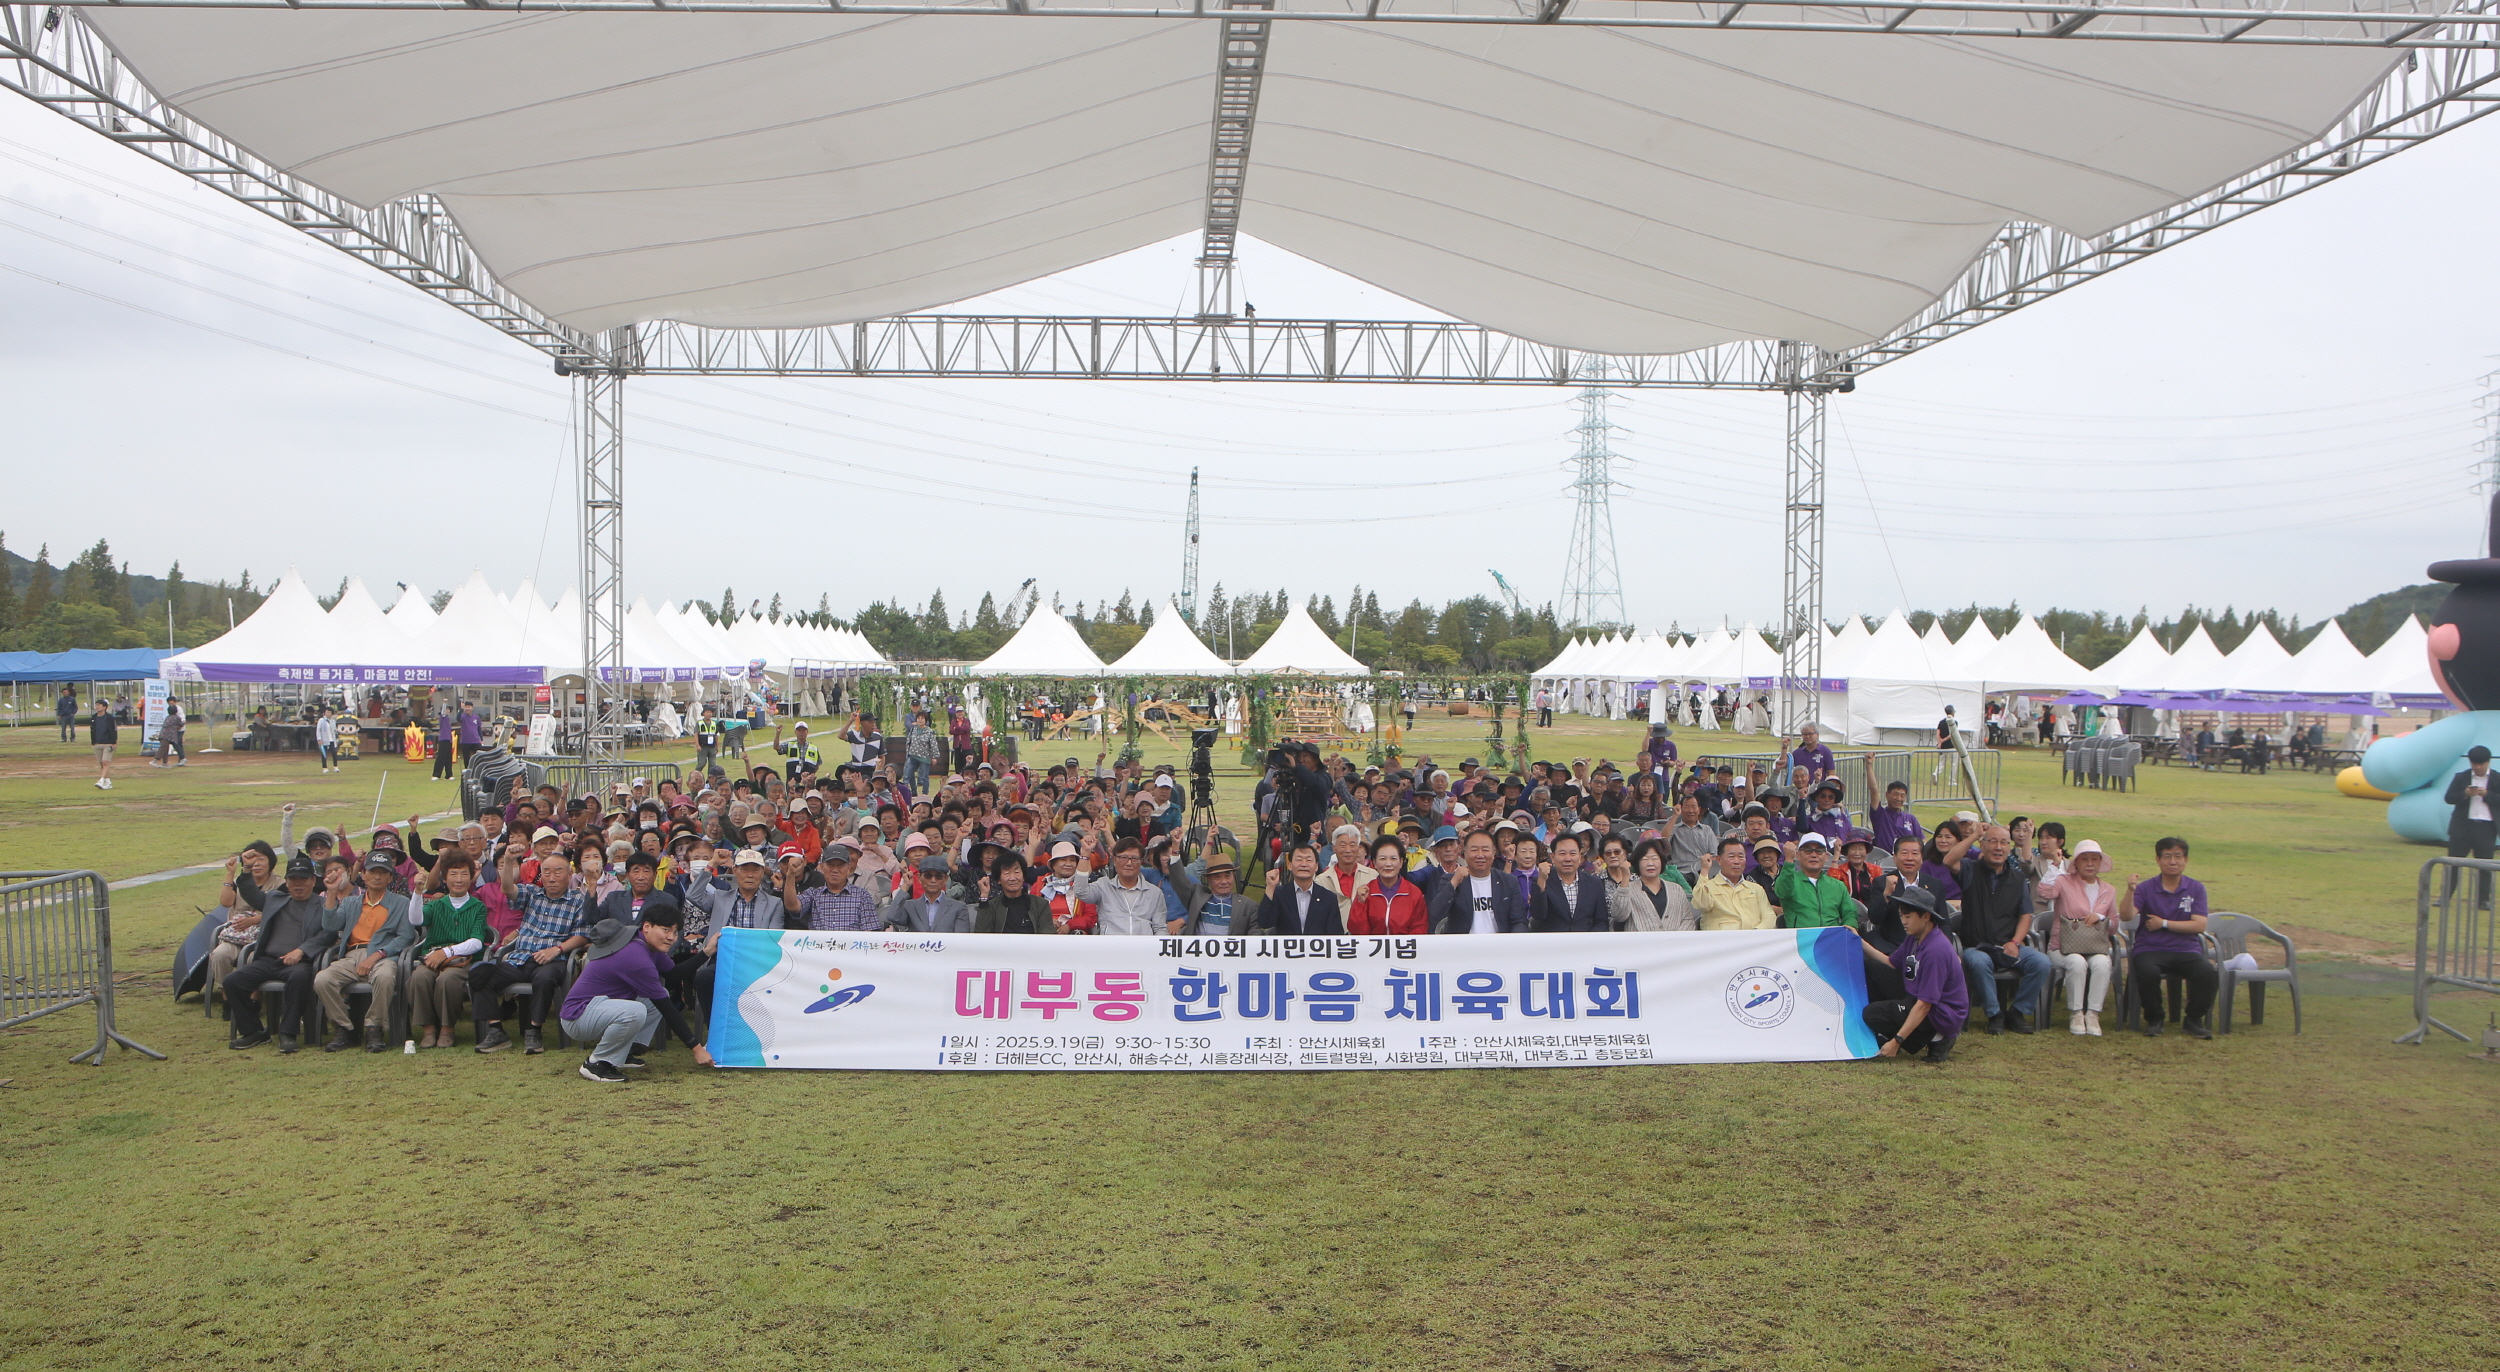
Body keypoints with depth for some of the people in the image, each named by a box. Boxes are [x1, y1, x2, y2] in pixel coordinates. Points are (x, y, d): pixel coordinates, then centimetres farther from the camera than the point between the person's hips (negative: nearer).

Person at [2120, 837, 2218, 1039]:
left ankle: (2193, 1019, -5)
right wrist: (2130, 890, -27)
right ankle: (2154, 1019, -7)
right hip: (2150, 949, -1)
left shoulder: (2196, 888, 8)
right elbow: (2126, 915, -11)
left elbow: (2199, 925, -1)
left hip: (2186, 949, 1)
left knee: (2209, 973, -29)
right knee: (2148, 973, -35)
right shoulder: (2146, 888, 4)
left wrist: (2164, 923, -6)